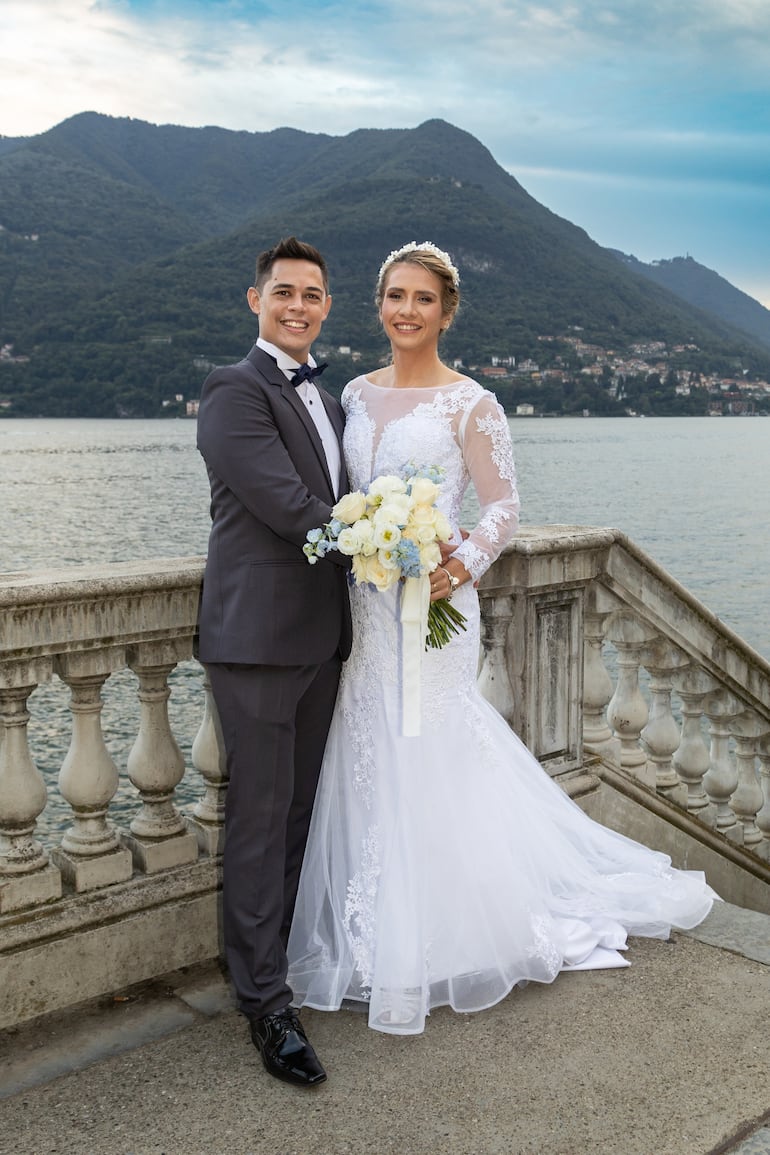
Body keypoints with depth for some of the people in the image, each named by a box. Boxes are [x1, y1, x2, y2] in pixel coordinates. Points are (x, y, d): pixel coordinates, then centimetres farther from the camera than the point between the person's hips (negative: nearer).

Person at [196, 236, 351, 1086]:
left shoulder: (324, 398, 17)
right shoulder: (235, 390, -10)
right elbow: (291, 507, -18)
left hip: (319, 636, 8)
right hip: (257, 636, -8)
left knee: (300, 809, 15)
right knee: (260, 816, -1)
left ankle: (278, 948, 31)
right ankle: (266, 1000, 9)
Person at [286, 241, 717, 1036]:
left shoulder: (469, 403, -6)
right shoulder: (357, 393, 11)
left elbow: (504, 507, -8)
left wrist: (460, 566, -23)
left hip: (429, 603, -6)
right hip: (362, 603, 6)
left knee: (425, 762, 0)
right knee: (368, 763, 11)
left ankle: (428, 948, 17)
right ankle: (377, 934, 28)